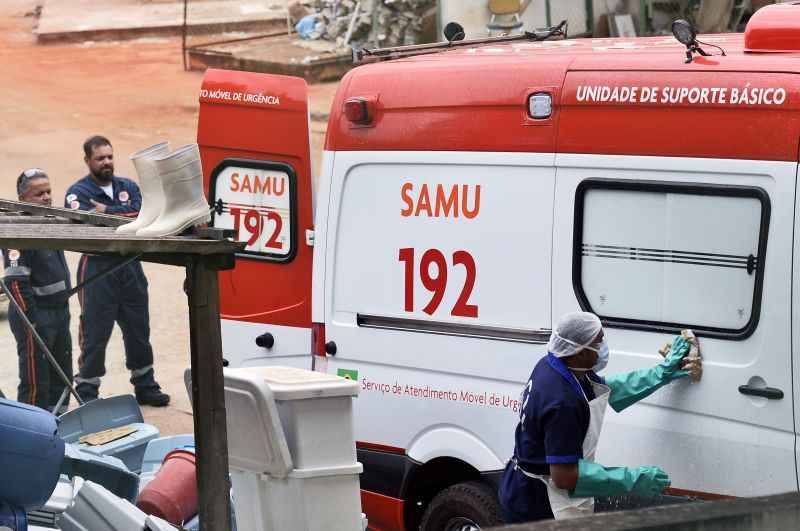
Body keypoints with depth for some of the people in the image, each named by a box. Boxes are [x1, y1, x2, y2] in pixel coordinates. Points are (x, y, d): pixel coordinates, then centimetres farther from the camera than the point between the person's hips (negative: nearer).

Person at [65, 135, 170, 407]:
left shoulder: (128, 187, 12)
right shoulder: (78, 192, -3)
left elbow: (138, 213, -6)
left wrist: (107, 212, -15)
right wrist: (122, 216, -14)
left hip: (130, 267, 5)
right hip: (97, 269, -5)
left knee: (138, 330, 15)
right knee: (94, 335, -4)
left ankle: (145, 385, 27)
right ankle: (87, 393, 3)